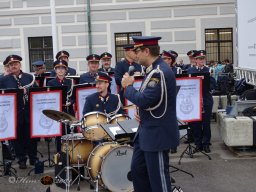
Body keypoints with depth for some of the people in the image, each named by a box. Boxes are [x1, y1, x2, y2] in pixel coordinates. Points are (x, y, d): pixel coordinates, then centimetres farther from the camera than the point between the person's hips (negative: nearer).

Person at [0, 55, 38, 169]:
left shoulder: (30, 78, 7)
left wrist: (27, 91, -10)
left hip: (29, 111, 1)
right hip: (14, 113, -1)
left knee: (31, 136, 8)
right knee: (18, 137, 6)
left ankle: (33, 158, 23)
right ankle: (22, 160, 17)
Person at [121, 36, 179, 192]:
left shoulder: (160, 72, -22)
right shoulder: (153, 70, 10)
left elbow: (144, 100, -27)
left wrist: (128, 86, -11)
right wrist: (142, 113, 6)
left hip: (157, 134, -10)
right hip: (147, 131, 10)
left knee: (158, 176, 2)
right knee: (137, 169, 18)